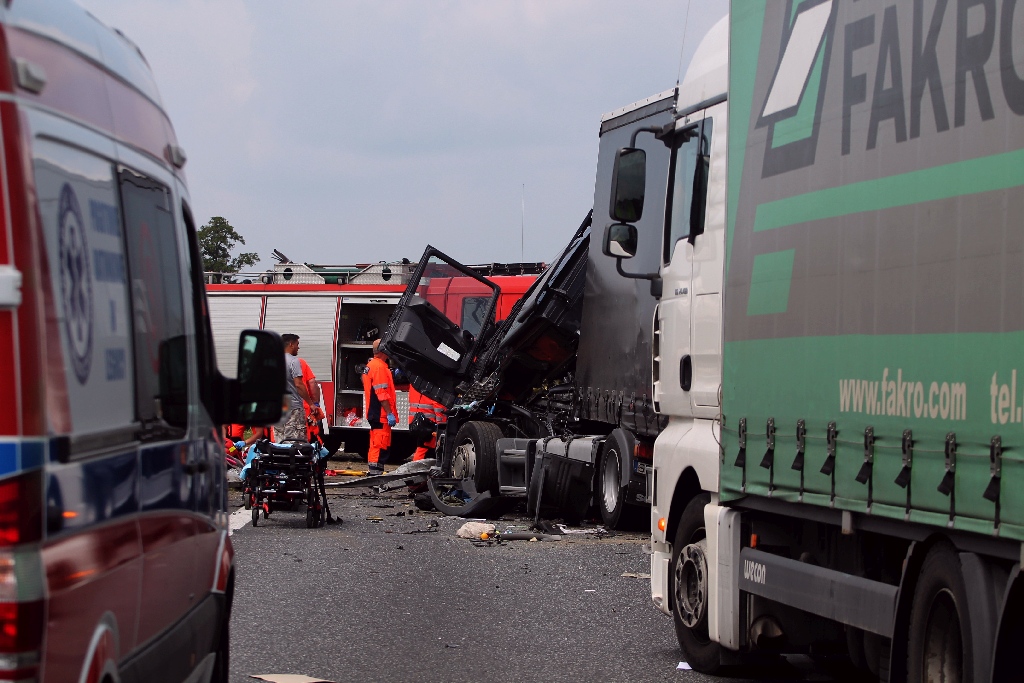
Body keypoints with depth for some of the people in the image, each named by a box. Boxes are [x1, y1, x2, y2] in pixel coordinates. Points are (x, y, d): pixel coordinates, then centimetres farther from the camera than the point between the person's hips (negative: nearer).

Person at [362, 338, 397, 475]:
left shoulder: (370, 365, 17)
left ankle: (374, 474, 20)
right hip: (381, 414, -11)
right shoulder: (380, 367, -16)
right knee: (381, 445, -10)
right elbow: (382, 394, -22)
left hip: (373, 413, 11)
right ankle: (376, 474, -12)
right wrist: (389, 413, -21)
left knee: (375, 445, 15)